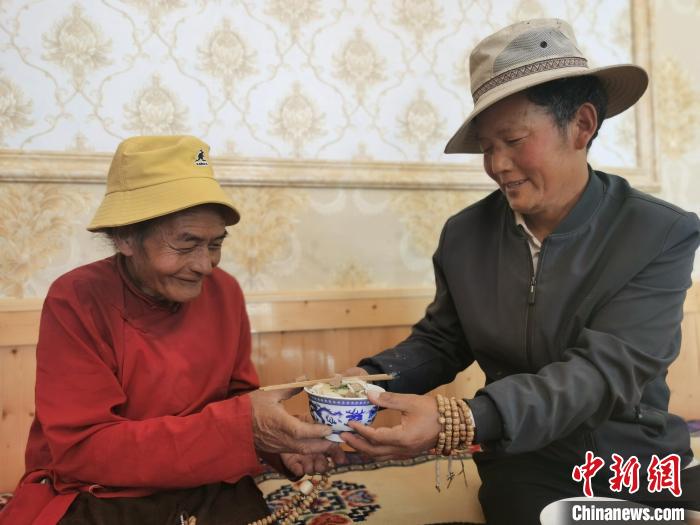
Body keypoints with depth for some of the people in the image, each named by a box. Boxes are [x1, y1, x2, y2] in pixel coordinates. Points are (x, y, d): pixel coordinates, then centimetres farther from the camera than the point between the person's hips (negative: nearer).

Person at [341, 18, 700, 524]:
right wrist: (371, 377, -13)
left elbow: (604, 370, -22)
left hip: (645, 467, -1)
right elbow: (440, 340, 8)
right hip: (527, 471, 2)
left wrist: (459, 421, -36)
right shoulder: (464, 234, -2)